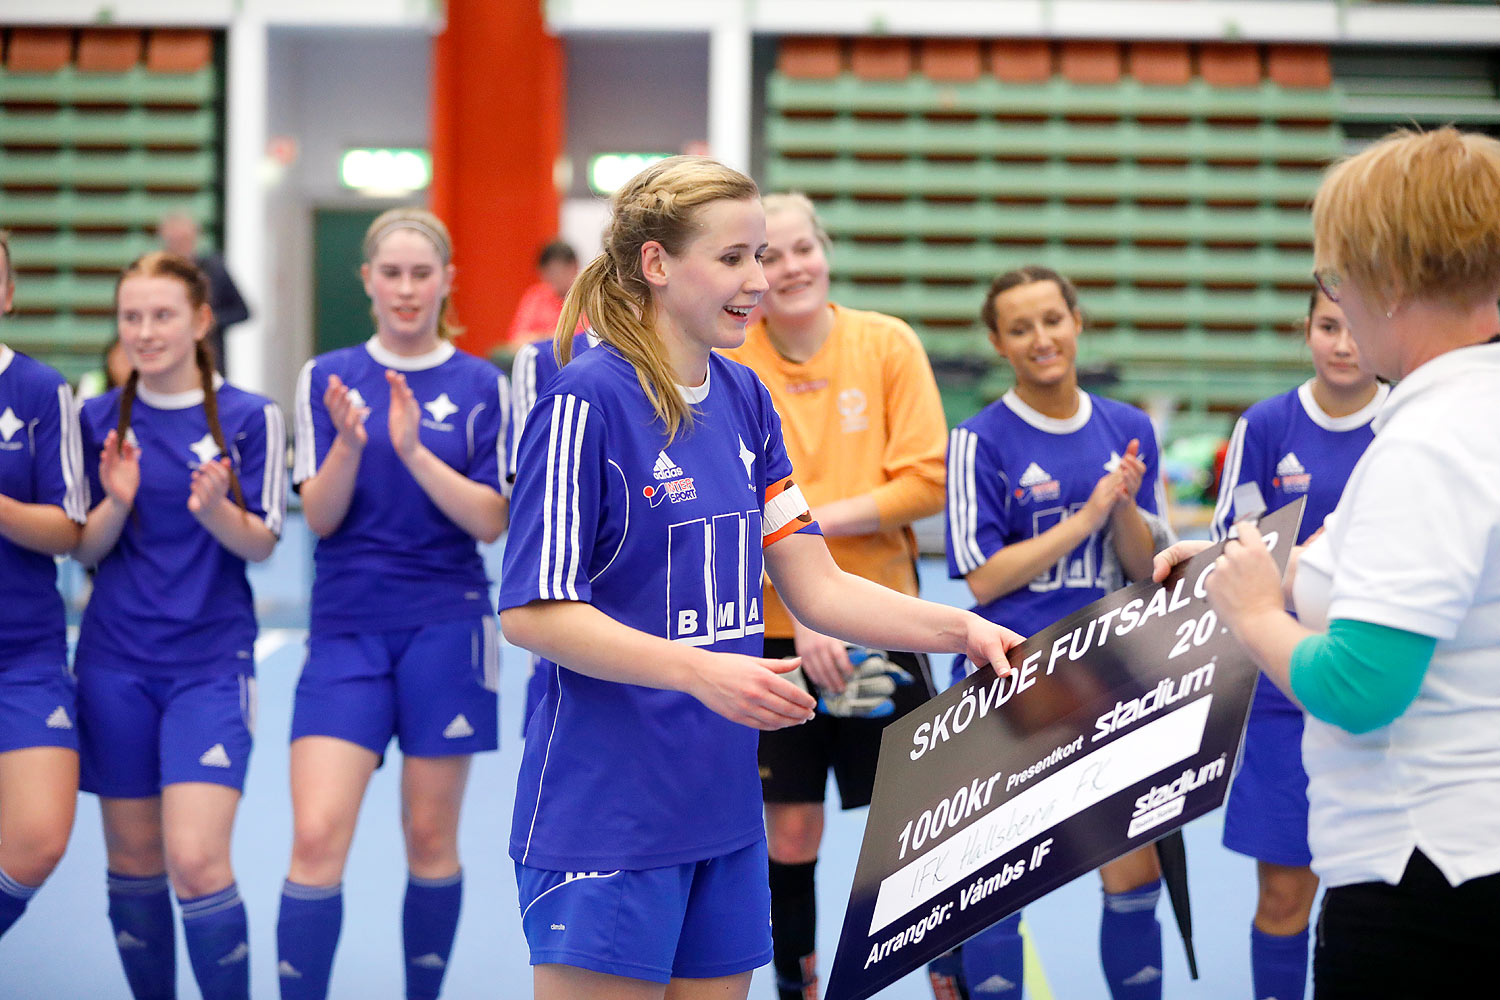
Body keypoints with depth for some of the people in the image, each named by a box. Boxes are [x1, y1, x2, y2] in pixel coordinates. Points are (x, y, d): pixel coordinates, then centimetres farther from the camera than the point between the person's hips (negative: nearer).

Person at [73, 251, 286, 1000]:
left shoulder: (250, 417, -2)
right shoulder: (98, 420, 5)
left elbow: (260, 544, -5)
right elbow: (85, 548, 3)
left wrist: (213, 509, -25)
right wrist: (117, 502, -17)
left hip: (211, 663, -3)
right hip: (116, 663, 3)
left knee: (196, 860, -14)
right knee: (133, 861, 8)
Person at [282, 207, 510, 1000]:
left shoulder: (481, 386, 1)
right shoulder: (327, 377, 5)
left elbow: (492, 522, -5)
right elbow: (319, 517, -1)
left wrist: (414, 452, -18)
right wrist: (350, 444, -20)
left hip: (445, 628, 0)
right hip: (347, 628, 1)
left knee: (431, 839, 7)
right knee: (316, 837, -10)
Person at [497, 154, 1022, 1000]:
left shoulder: (744, 398, 11)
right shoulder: (587, 400, -12)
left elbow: (813, 587, 12)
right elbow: (533, 609, -16)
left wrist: (960, 628, -1)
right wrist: (700, 671, -25)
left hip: (724, 809, 7)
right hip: (605, 824, -7)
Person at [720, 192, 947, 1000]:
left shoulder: (889, 344, -3)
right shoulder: (729, 363, -5)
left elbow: (927, 482, -7)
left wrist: (814, 518, -17)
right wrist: (801, 615, -18)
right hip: (774, 630, 0)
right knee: (788, 834, 6)